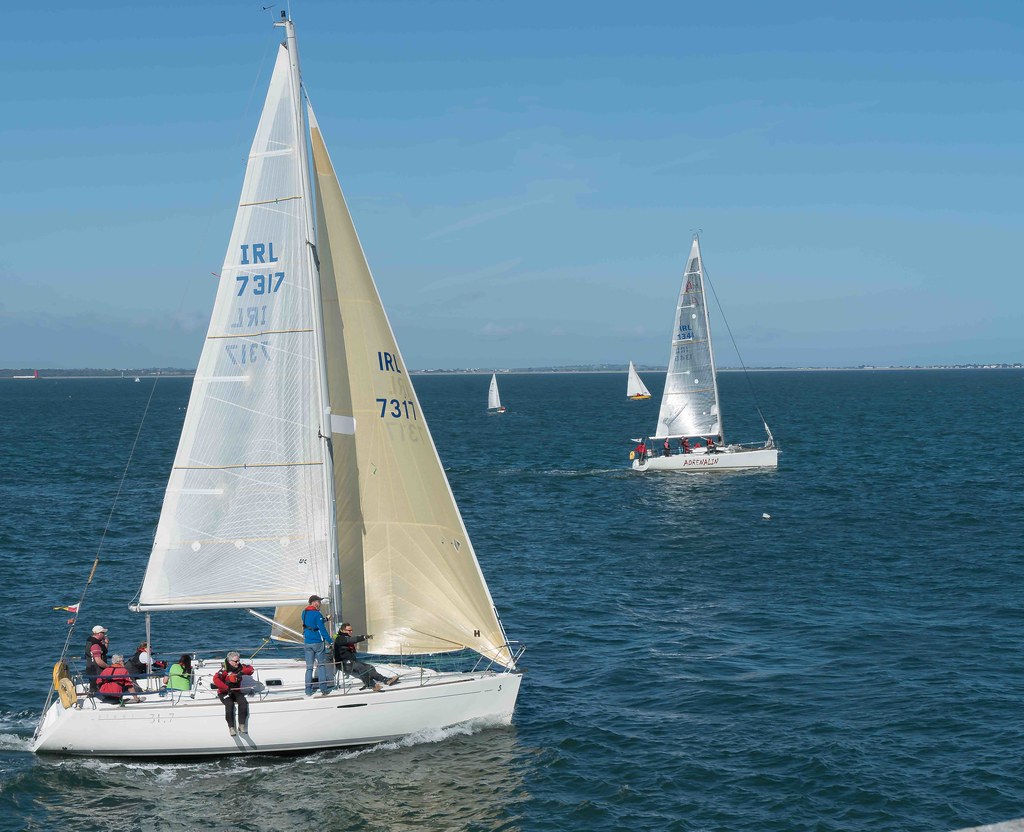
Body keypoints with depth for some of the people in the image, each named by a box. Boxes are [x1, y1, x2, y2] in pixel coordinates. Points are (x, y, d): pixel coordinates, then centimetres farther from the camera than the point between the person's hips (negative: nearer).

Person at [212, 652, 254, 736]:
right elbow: (216, 679, -28)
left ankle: (242, 725, -19)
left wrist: (242, 672, -24)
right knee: (229, 704, -33)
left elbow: (250, 669, -5)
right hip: (224, 693, -4)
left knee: (243, 702, -25)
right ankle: (231, 727, -25)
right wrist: (226, 687, -39)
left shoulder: (240, 667, 1)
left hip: (236, 691, 4)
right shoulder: (225, 670, -16)